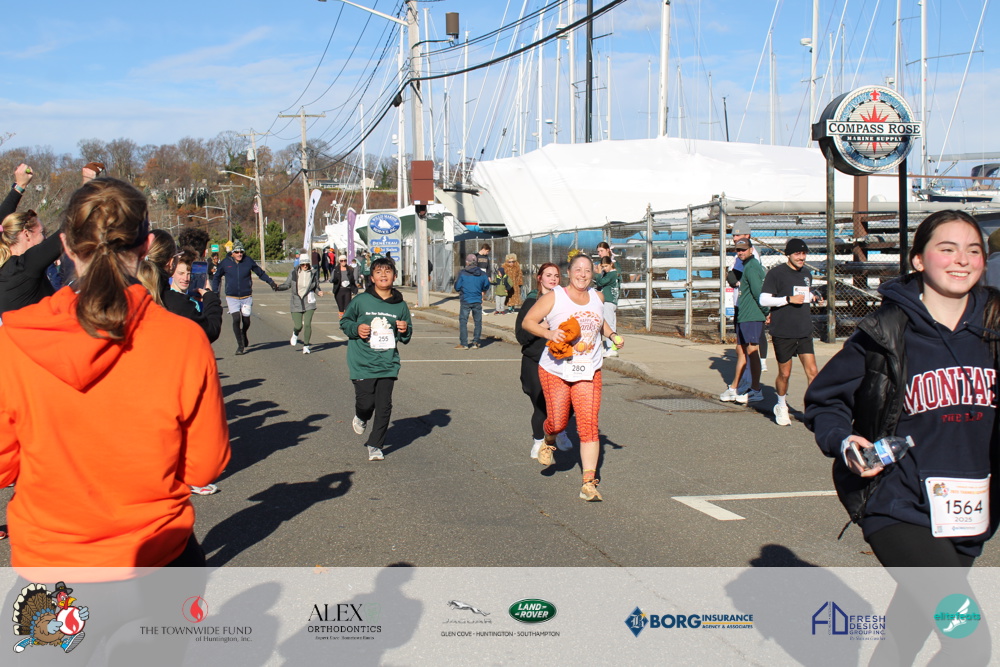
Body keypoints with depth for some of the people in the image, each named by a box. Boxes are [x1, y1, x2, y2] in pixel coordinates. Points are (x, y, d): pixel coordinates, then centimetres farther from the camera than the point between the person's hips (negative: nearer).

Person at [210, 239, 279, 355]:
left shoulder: (248, 261, -3)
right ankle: (240, 345, -5)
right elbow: (216, 277, 13)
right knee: (236, 319, -14)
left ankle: (244, 335, 42)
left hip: (246, 296, 1)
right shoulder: (225, 263, -3)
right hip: (232, 297, -1)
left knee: (246, 321, 7)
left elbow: (260, 273, 11)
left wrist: (271, 282, 4)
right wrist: (214, 291, 8)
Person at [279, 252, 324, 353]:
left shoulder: (313, 273, 0)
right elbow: (287, 285, 5)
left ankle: (306, 346, 4)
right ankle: (295, 334, 35)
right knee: (298, 326, -3)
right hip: (296, 303, 0)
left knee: (307, 324, -11)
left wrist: (318, 292, -10)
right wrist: (277, 287, -12)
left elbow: (316, 287, 11)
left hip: (309, 302, 0)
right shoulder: (294, 273, -2)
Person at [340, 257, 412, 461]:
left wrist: (405, 330, -7)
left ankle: (375, 445, 14)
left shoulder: (400, 305, 5)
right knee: (366, 402, -4)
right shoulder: (361, 301, -4)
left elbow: (406, 337, 15)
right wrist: (356, 328, -12)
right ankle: (361, 418, 34)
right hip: (362, 362, -2)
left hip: (388, 363, 2)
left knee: (384, 406, -1)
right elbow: (345, 322, 7)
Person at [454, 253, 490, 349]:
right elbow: (486, 286, 10)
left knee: (463, 321, 3)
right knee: (477, 322, 13)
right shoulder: (482, 274, 0)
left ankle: (463, 344, -1)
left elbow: (457, 288, -5)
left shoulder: (462, 273, -9)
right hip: (477, 301, 3)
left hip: (465, 301, -3)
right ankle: (476, 342, 15)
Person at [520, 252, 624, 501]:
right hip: (555, 371, -2)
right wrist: (548, 333, -22)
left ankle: (589, 482, -8)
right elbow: (528, 321, -5)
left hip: (588, 372, 2)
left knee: (588, 424, -8)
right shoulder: (554, 297, -6)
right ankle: (549, 441, 45)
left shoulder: (597, 297, 8)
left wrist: (613, 335, 10)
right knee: (558, 422, 5)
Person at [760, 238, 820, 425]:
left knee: (812, 371, -5)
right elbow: (764, 299, -13)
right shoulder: (776, 273, -7)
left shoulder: (806, 273, 14)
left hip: (804, 331, 5)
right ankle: (781, 406, 28)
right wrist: (788, 299, -18)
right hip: (782, 332, -5)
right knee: (784, 373, 5)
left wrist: (811, 297, 9)